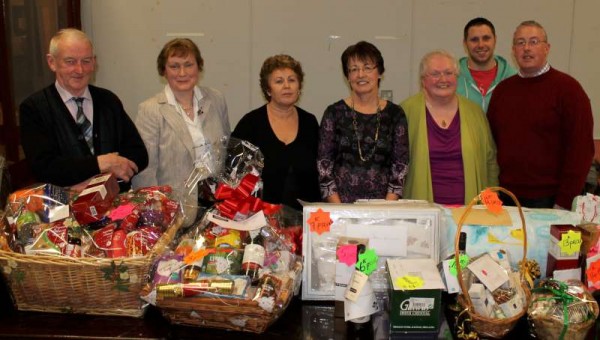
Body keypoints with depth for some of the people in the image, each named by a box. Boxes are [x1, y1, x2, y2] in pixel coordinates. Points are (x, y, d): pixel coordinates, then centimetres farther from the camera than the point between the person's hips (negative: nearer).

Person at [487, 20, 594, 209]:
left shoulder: (567, 88, -6)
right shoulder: (502, 89, 8)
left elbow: (581, 149, -10)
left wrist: (564, 202, -14)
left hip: (548, 200, -4)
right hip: (506, 198, 4)